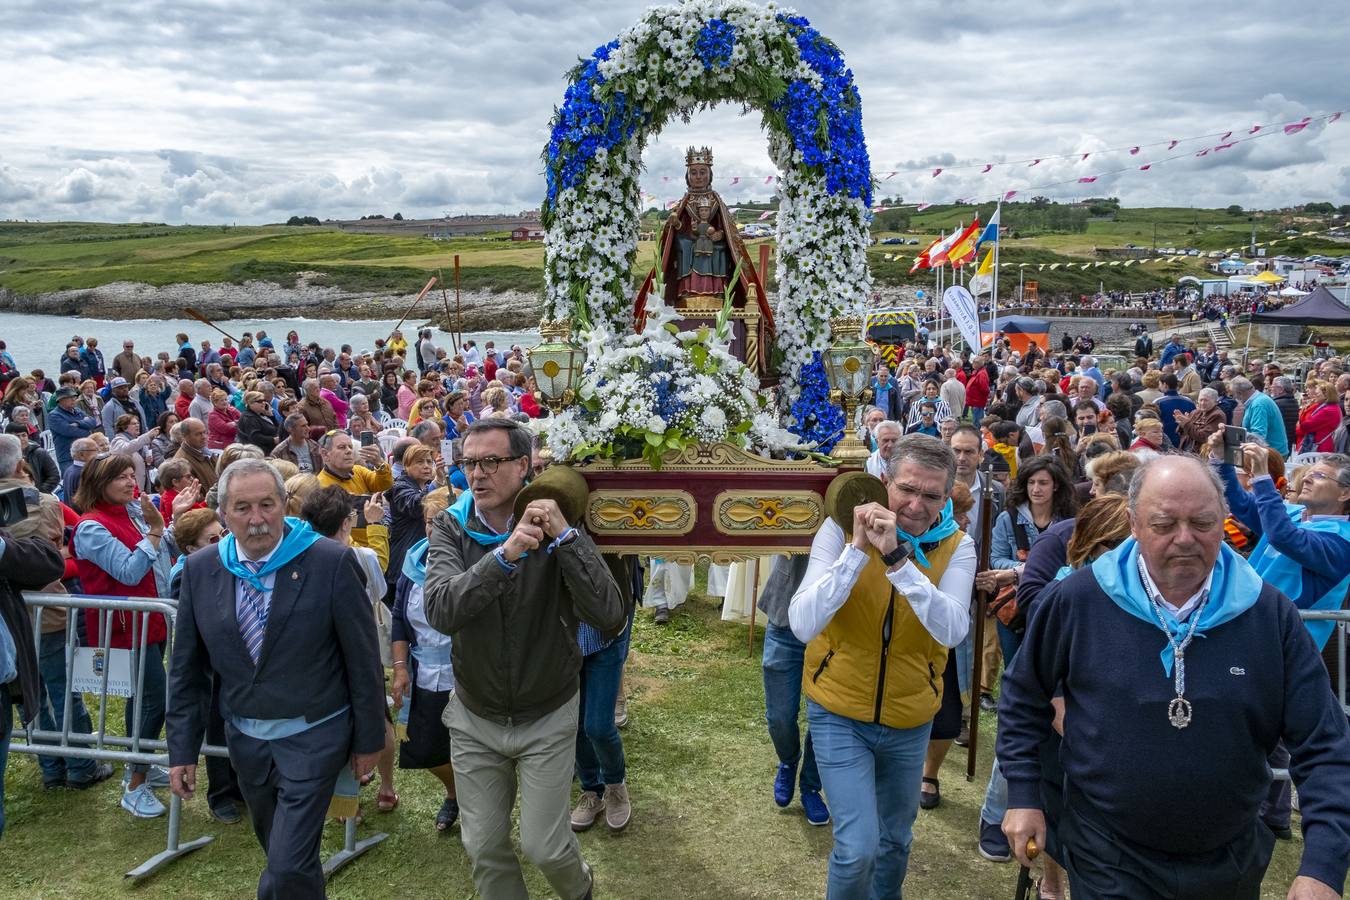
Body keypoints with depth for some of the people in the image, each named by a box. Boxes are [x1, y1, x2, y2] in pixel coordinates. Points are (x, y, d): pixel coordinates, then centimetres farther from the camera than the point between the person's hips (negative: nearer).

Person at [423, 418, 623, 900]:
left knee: (543, 846, 6)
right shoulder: (451, 528, -9)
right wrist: (504, 556, -40)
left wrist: (565, 538, -34)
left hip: (547, 717, -2)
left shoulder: (553, 525, -14)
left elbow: (609, 618, -26)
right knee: (484, 848, 13)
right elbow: (441, 611, -28)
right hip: (474, 717, 2)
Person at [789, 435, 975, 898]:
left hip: (910, 720, 3)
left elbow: (952, 630, -27)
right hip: (840, 712, -2)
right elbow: (803, 625, -25)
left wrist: (896, 557, -35)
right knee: (858, 847, -10)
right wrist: (858, 550, -31)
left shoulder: (956, 547, -9)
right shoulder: (842, 528, -14)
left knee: (894, 841, 20)